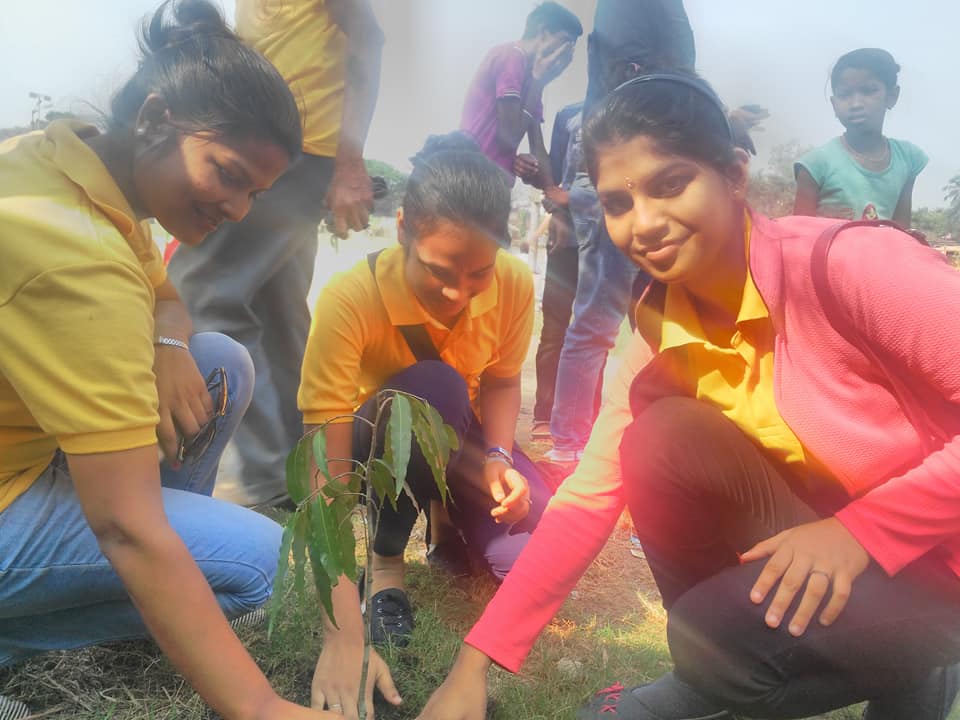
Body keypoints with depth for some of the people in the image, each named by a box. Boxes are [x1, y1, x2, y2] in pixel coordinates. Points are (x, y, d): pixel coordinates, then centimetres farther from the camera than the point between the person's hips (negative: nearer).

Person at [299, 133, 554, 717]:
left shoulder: (515, 283, -21)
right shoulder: (350, 301, -33)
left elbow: (501, 383, -3)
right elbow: (326, 475, -36)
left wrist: (497, 460, -24)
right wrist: (345, 635, -42)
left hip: (459, 441, 3)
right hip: (375, 445, -3)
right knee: (433, 386, -38)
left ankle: (450, 523, 13)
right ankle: (387, 559, -14)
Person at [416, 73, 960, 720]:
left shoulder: (848, 264, -28)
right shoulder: (663, 335, -8)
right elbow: (589, 497, -10)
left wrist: (862, 528, -26)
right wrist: (478, 662, -14)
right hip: (825, 539, 6)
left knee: (720, 637, -25)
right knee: (659, 439, -17)